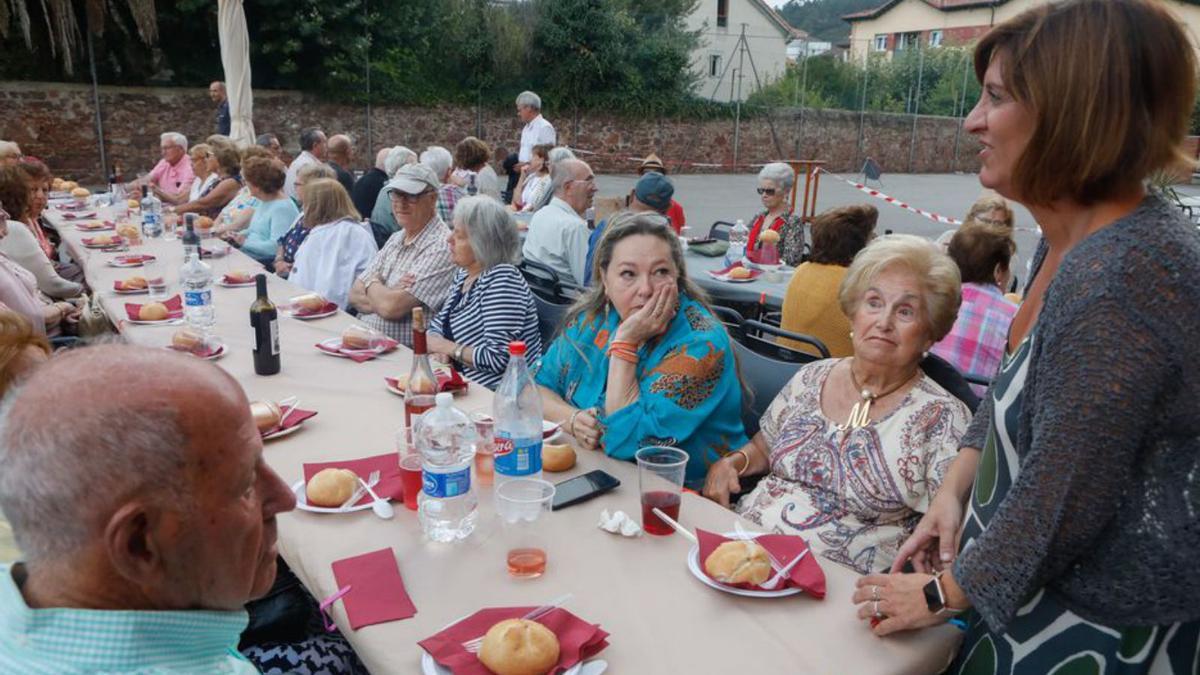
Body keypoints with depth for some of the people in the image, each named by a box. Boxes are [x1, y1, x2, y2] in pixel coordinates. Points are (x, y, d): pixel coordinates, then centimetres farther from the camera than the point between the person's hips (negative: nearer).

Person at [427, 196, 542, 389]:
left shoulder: (502, 279, -16)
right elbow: (438, 324, 15)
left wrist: (449, 348, -10)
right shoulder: (463, 274, 10)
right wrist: (436, 345, -7)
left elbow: (497, 358, -22)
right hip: (470, 389, 8)